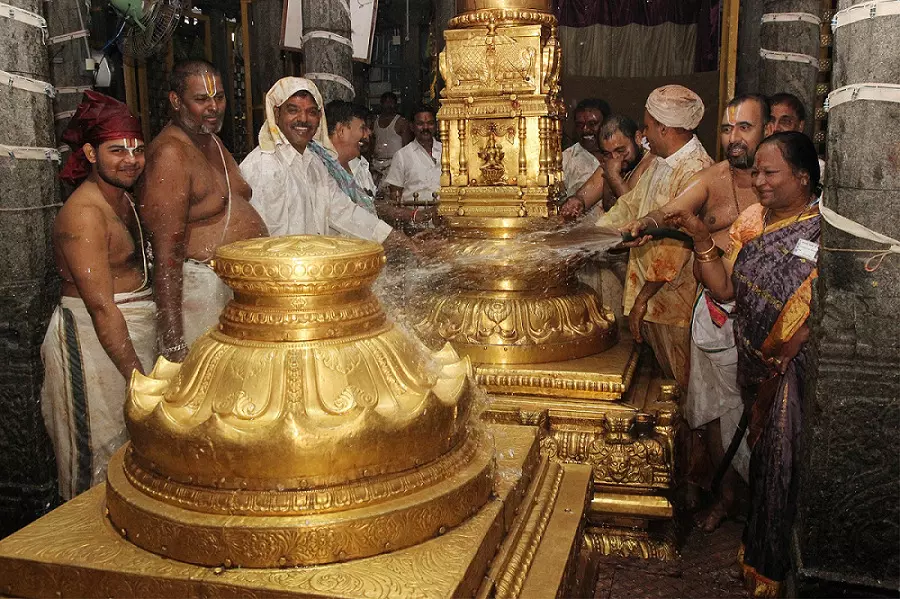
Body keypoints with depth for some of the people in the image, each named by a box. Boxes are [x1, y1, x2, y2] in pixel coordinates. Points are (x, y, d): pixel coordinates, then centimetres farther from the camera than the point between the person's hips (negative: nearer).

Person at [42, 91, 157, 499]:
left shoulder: (123, 200, 10)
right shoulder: (84, 213, -19)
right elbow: (101, 308, -24)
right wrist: (140, 379, -24)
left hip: (133, 333, 9)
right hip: (93, 343, -9)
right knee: (102, 462, 4)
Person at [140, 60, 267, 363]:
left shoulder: (213, 142, 13)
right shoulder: (169, 154, -16)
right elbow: (167, 255, -22)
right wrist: (173, 345, -25)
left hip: (245, 288, 9)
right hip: (203, 289, -9)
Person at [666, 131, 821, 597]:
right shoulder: (751, 220, 6)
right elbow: (723, 288, 0)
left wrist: (785, 354, -23)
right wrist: (701, 238, -10)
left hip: (800, 369, -5)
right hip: (756, 366, 5)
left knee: (788, 463, 5)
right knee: (762, 457, 18)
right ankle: (760, 554, 36)